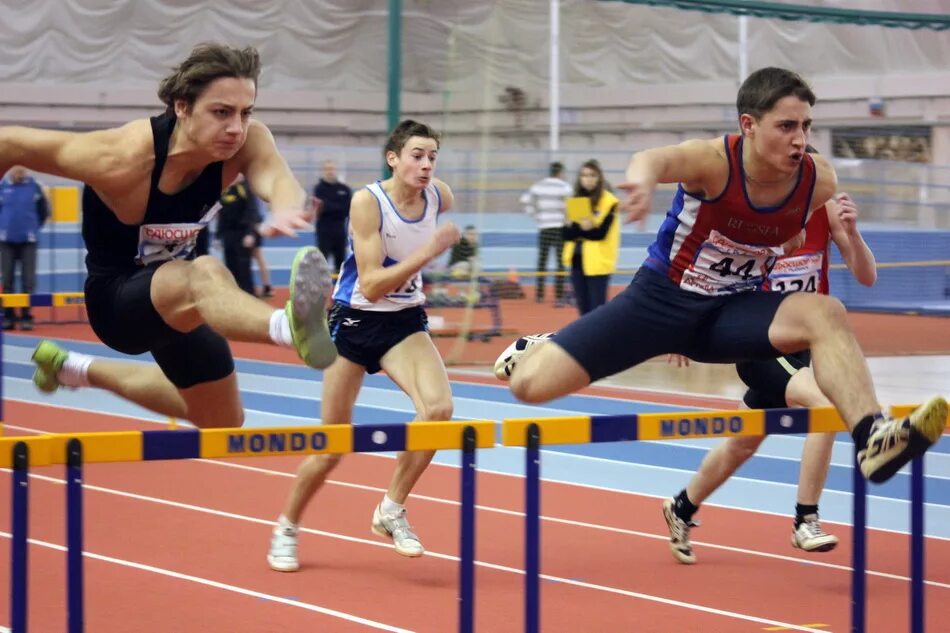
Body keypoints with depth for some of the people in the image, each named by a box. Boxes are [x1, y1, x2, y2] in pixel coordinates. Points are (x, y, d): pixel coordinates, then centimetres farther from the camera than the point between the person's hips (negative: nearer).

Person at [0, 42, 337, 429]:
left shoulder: (249, 142, -22)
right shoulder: (123, 159, -33)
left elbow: (276, 178, -44)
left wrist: (286, 208, -68)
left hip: (174, 292, 7)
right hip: (118, 297, -7)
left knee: (223, 422, 26)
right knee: (206, 276, -40)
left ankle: (75, 370, 43)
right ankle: (292, 325, -75)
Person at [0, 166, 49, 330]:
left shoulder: (34, 187, -2)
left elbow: (44, 210, 10)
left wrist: (35, 227, 10)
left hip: (28, 241, -1)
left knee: (28, 280, -2)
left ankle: (26, 317, 2)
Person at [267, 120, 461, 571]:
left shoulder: (441, 197, -6)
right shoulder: (367, 202, -21)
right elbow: (371, 285, -27)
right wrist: (426, 253, -34)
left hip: (405, 322, 4)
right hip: (356, 322, -4)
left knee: (438, 408, -24)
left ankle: (392, 508, -6)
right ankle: (287, 528, 26)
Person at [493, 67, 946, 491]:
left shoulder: (819, 182, -11)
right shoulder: (715, 162, -25)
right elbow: (658, 159, -52)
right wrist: (643, 177, -73)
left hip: (732, 311, 2)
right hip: (661, 297, -2)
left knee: (825, 313, -30)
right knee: (530, 384, -7)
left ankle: (873, 437, -43)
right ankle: (536, 350, 32)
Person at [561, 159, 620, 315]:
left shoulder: (609, 201, -6)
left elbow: (601, 232, -14)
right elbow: (567, 233, 3)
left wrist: (576, 229, -17)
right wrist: (579, 227, -16)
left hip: (597, 262, -6)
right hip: (577, 260, 6)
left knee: (597, 309, -6)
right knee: (584, 309, 10)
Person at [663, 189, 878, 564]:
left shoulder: (827, 210, -8)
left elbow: (866, 277, -11)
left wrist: (851, 232, -29)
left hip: (802, 344, 5)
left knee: (743, 445, 22)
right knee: (825, 404, -31)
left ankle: (682, 509, 45)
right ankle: (806, 521, -22)